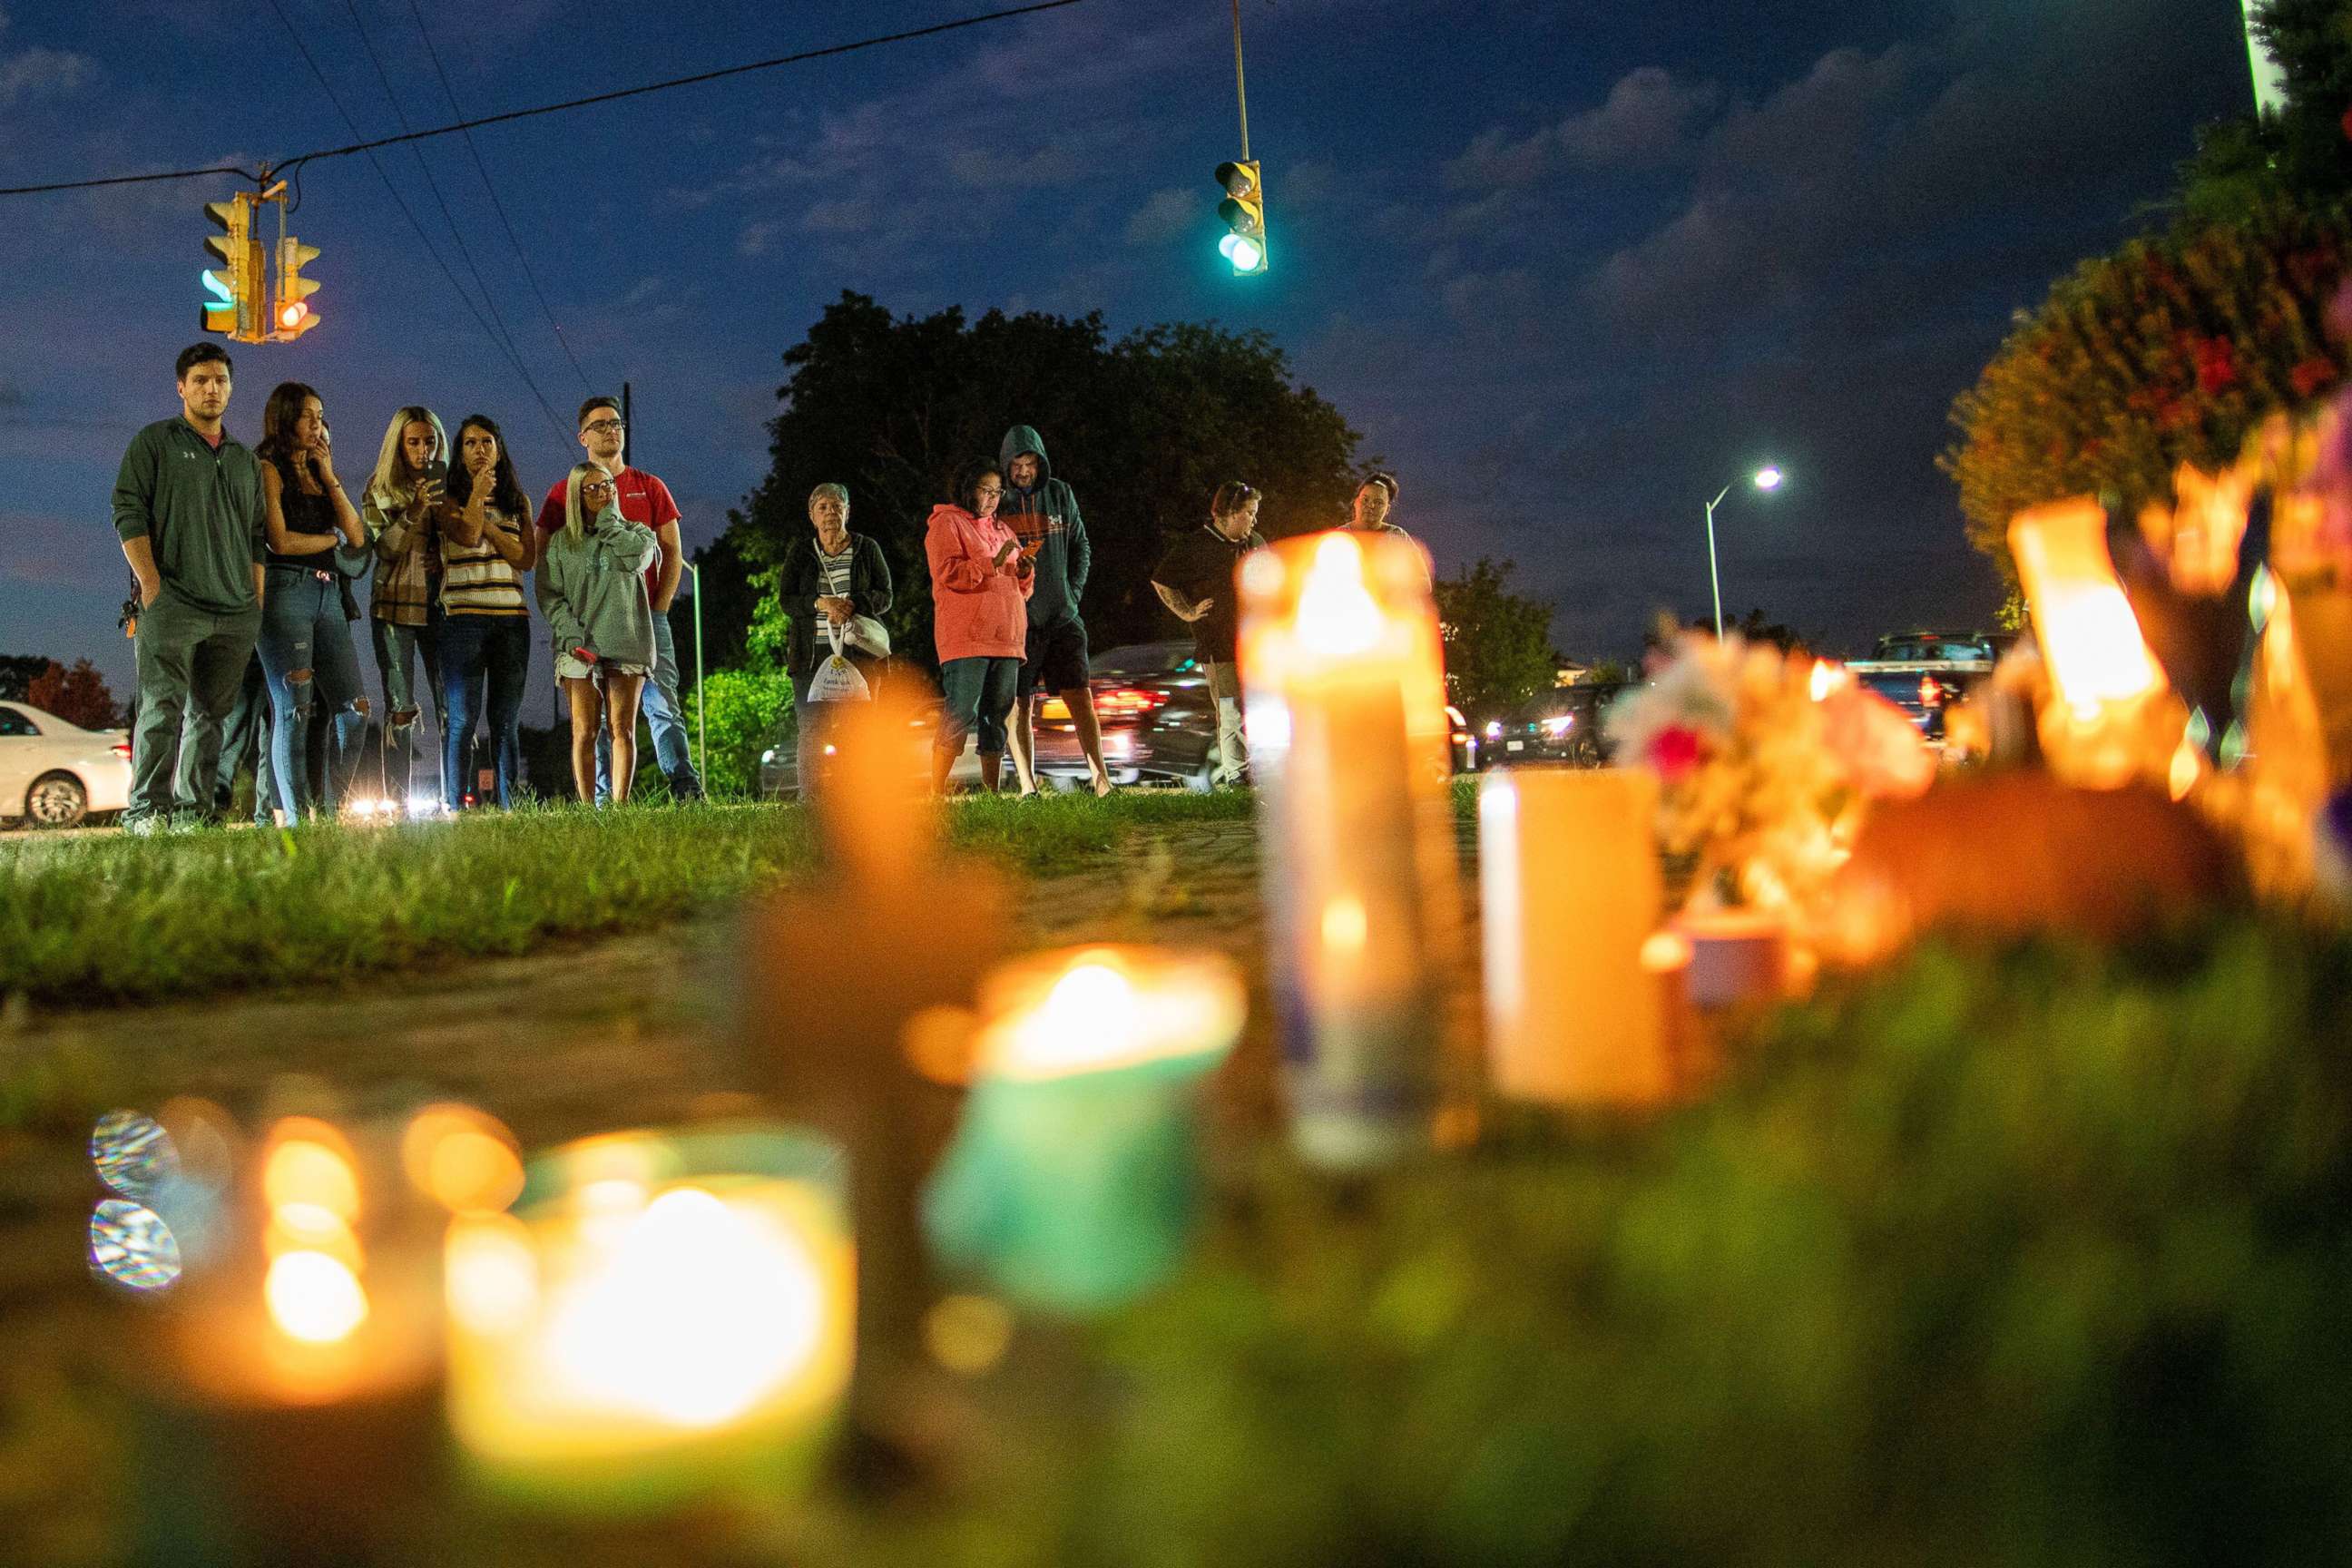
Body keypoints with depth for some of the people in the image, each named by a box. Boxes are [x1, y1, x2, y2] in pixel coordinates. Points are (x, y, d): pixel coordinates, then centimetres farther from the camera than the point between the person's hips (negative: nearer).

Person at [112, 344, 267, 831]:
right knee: (162, 709, -12)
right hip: (172, 604, -5)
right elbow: (128, 512, -1)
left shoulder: (245, 460, 21)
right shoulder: (154, 442, 7)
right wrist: (150, 582, -12)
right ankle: (147, 811, -12)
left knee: (213, 714, 4)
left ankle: (194, 811, 8)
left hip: (237, 611, 5)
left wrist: (257, 600, 11)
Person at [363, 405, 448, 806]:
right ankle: (398, 805, -2)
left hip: (439, 606, 2)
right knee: (400, 708, -4)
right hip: (395, 606, -1)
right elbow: (385, 547, -6)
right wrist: (415, 510, -18)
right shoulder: (380, 490, 5)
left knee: (452, 706, -6)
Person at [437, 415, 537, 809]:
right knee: (462, 719, -7)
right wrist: (478, 494, -3)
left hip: (512, 619, 3)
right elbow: (468, 535, -14)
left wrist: (488, 525, -5)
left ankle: (508, 809, 5)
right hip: (464, 617, -3)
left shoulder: (517, 502, 16)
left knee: (507, 721, 3)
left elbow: (528, 558, 2)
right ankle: (454, 810, -4)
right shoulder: (450, 500, 7)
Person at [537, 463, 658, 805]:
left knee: (622, 730, -4)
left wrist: (609, 521, 2)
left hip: (626, 644, 0)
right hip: (578, 648, 0)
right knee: (584, 732, -4)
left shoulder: (636, 533, 14)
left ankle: (620, 804, -3)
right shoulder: (560, 542, 13)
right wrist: (570, 634, -10)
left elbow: (637, 558, -10)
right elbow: (548, 594, 5)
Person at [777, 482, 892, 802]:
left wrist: (853, 605, -16)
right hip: (812, 652, 0)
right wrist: (820, 603, -17)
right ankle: (809, 800, -5)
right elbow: (787, 601, 3)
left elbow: (884, 596, 4)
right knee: (812, 727, -6)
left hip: (858, 651, 0)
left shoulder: (867, 549, 11)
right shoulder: (800, 553, 12)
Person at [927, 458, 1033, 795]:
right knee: (959, 716, -12)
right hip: (965, 640, -7)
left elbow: (1021, 588, 26)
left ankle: (992, 793, 11)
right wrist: (993, 564, -19)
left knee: (997, 719, 7)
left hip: (1006, 638, 7)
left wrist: (1025, 572, 4)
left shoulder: (1002, 530, 25)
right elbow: (949, 573, -13)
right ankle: (936, 794, -10)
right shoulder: (946, 524, 3)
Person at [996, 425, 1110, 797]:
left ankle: (1101, 779, -1)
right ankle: (1027, 786, 6)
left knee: (1081, 699, -4)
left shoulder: (1061, 495, 7)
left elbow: (1081, 548, 16)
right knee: (1020, 707, 1)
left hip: (1062, 617, 2)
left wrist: (1073, 592, 6)